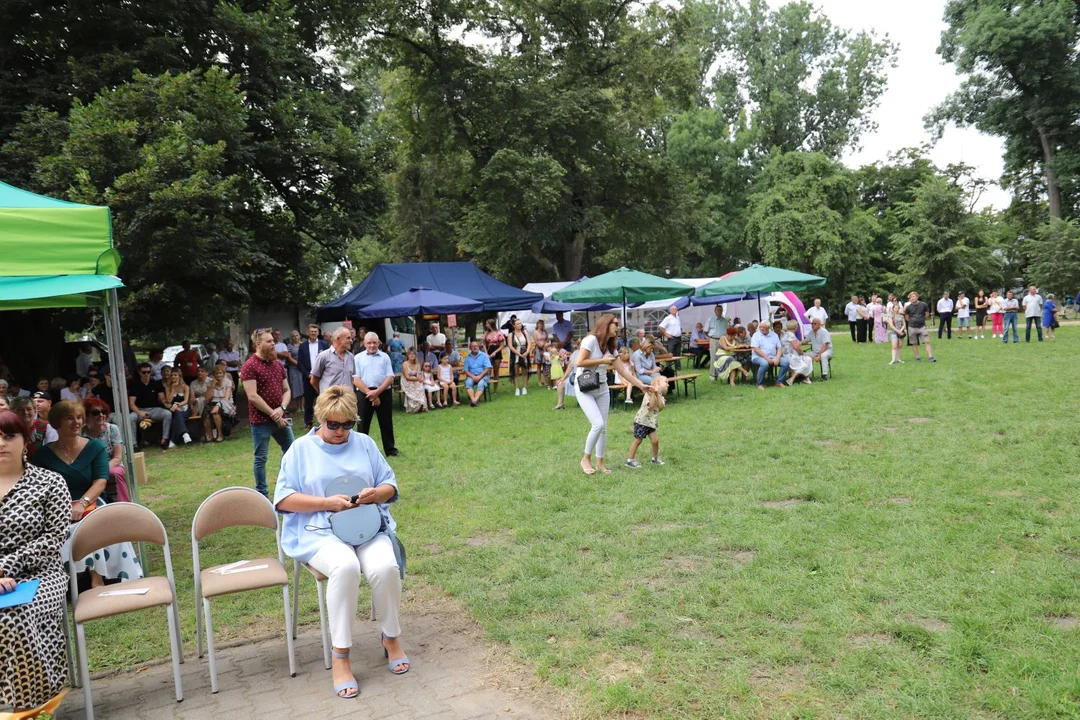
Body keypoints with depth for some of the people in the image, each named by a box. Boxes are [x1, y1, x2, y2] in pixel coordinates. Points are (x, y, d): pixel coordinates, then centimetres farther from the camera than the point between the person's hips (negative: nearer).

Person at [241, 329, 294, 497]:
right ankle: (262, 494, 15)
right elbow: (253, 397, -17)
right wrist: (273, 414, -15)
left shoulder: (278, 364, 9)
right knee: (261, 458, 3)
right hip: (261, 421, -7)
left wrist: (282, 408, -9)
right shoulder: (249, 366, -12)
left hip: (281, 418, 7)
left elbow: (286, 390, 11)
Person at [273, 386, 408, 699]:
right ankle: (340, 658, -22)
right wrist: (327, 502, -15)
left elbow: (391, 486, 12)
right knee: (345, 567, -36)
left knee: (385, 567, -29)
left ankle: (392, 638, -1)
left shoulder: (365, 443, 12)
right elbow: (282, 499, -2)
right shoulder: (301, 449, 4)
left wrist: (376, 493, -13)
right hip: (321, 532, -2)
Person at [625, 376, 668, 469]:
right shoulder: (649, 394, -13)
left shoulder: (660, 396, 9)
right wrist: (654, 393, -26)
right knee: (638, 440, -4)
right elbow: (651, 405, -27)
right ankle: (630, 460, 3)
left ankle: (655, 458, 22)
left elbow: (661, 407, -10)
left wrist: (658, 395, -15)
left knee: (655, 440, 0)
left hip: (651, 422, 7)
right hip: (642, 420, -7)